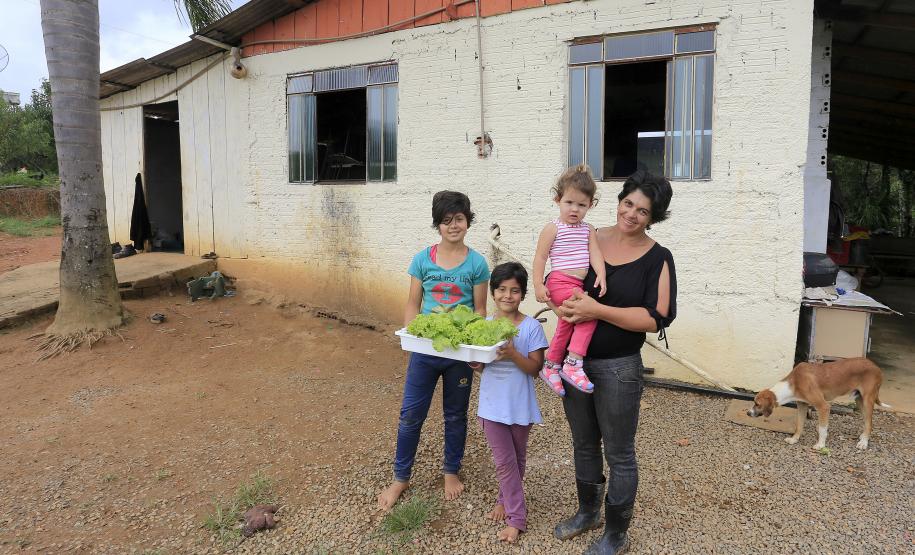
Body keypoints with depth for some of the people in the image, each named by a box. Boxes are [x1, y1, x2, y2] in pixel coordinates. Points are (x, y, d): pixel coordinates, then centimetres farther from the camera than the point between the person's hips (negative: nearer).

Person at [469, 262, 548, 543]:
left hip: (520, 406, -1)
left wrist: (513, 354, -29)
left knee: (517, 459, 17)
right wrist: (474, 359, -21)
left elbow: (535, 368, -13)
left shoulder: (531, 327, -11)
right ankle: (516, 516, 20)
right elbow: (476, 364, 2)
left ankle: (505, 500, 39)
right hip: (493, 404, 1)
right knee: (504, 461, 7)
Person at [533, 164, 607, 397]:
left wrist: (601, 274, -14)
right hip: (560, 283, -7)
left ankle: (551, 365, 23)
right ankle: (573, 363, -16)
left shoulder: (588, 230, 15)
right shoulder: (553, 228, -3)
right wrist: (538, 285, -12)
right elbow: (540, 257, -5)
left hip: (578, 285, 7)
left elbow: (594, 253, 3)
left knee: (567, 324, 9)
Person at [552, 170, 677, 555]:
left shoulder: (657, 259, -9)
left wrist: (597, 310, -23)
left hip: (618, 368, -4)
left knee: (619, 454, 10)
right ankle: (588, 512, 44)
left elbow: (655, 319, -17)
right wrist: (562, 304, -9)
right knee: (584, 444, 21)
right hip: (575, 361, 4)